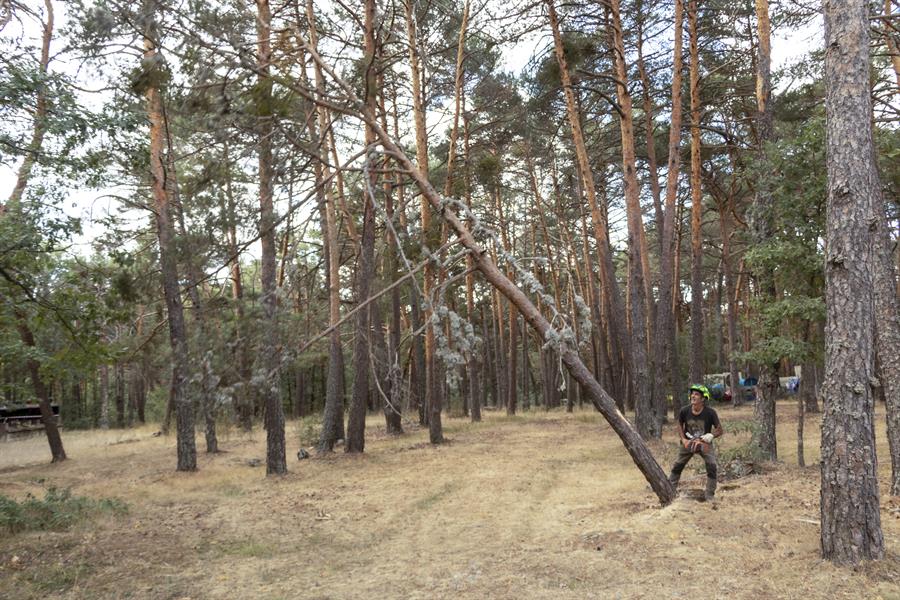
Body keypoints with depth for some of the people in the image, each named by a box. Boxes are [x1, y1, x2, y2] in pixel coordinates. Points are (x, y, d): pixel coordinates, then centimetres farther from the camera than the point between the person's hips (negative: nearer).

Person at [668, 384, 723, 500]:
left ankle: (709, 495, -2)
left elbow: (719, 430, -10)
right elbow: (680, 425, 4)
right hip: (688, 442, 2)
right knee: (677, 466, 6)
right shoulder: (685, 411, -15)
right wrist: (683, 439, -9)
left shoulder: (710, 413, -21)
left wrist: (711, 435, -30)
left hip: (704, 443, -2)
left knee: (712, 467, -16)